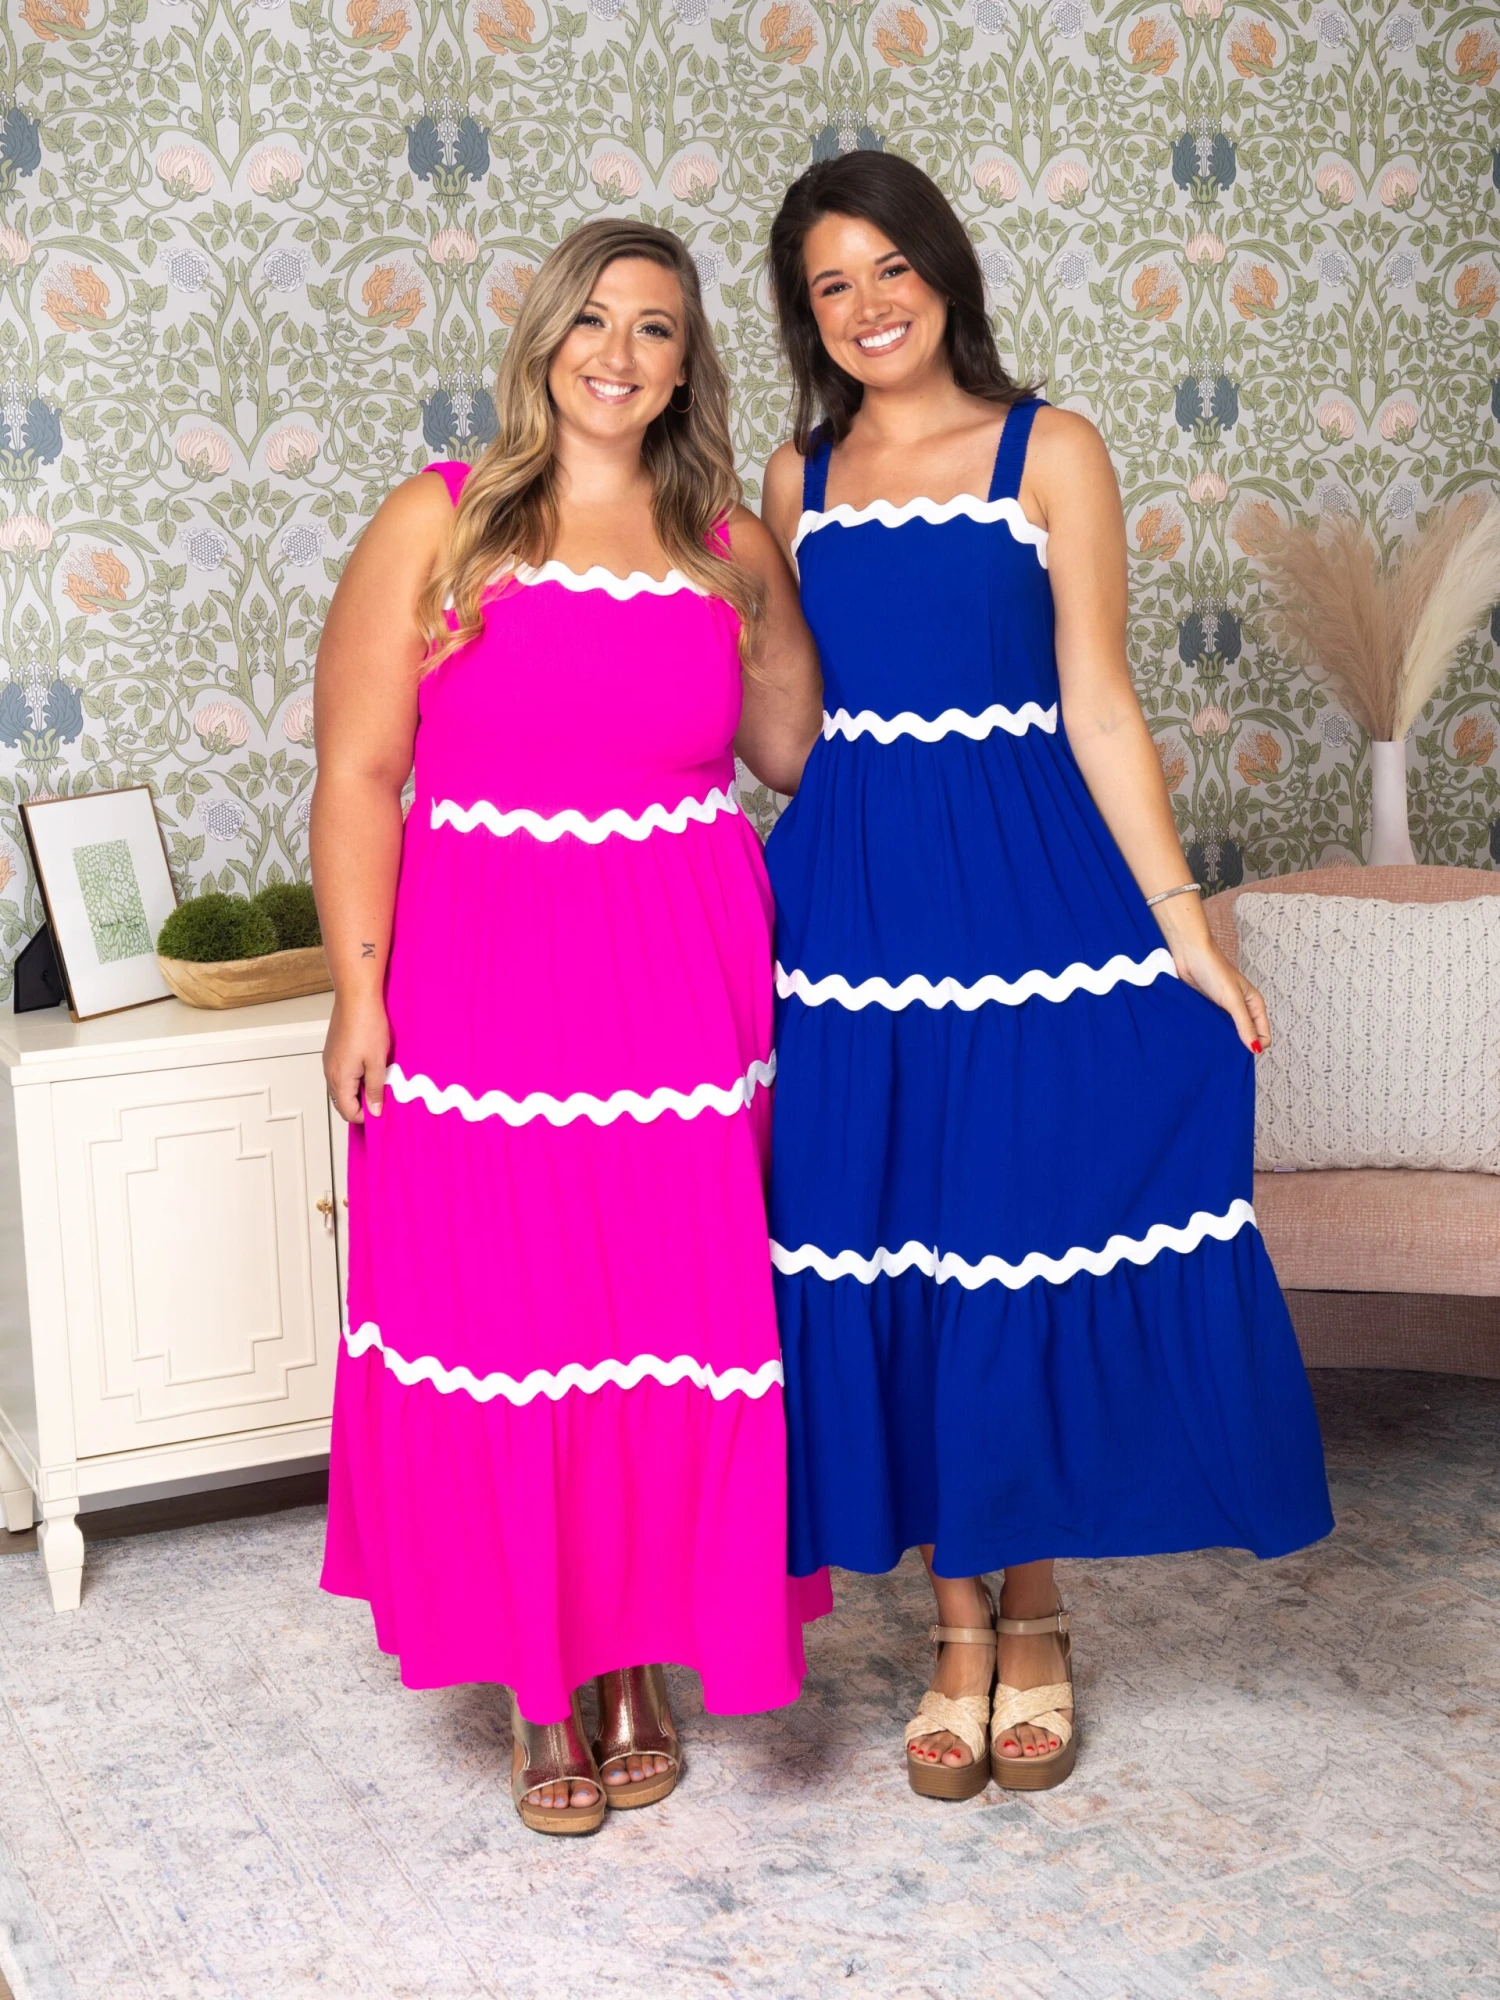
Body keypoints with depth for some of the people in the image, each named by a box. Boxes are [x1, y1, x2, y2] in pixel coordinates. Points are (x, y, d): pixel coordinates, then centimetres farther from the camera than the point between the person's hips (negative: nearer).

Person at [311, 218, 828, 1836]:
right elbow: (355, 772, -3)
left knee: (674, 1342, 7)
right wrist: (358, 994, -10)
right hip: (484, 992, -2)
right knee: (503, 1346, 4)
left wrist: (780, 592, 1)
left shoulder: (728, 545, 8)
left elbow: (795, 757, 11)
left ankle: (640, 1672, 26)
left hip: (683, 1001, 3)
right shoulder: (438, 522, 0)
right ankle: (543, 1694, 21)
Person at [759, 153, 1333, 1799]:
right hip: (851, 905, 3)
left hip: (1027, 892, -2)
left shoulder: (1050, 451, 1)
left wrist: (1179, 924, -8)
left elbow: (1097, 702, -2)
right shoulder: (799, 476, 10)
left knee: (1027, 1253, 1)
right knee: (884, 1269, 5)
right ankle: (957, 1628, 21)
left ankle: (1032, 1611, 22)